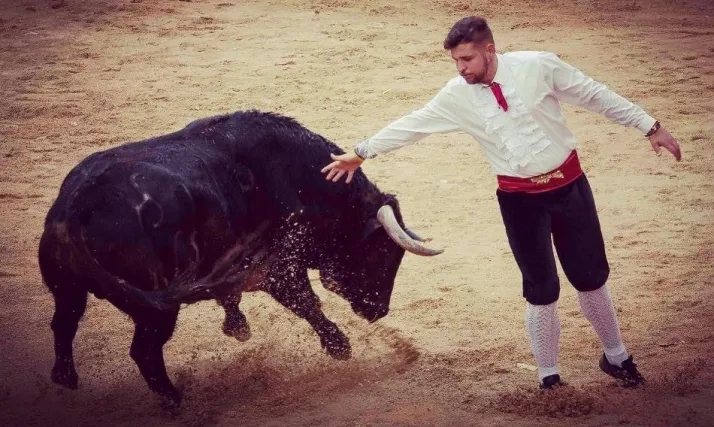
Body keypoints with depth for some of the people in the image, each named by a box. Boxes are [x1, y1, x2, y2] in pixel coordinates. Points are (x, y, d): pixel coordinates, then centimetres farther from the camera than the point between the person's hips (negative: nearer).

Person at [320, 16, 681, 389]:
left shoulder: (538, 66, -12)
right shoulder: (457, 96, -7)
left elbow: (594, 95, -5)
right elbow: (411, 125, 4)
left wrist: (649, 126, -3)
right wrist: (360, 153, 10)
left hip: (569, 183, 0)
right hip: (520, 199, 0)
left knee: (591, 276, 11)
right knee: (541, 289, 4)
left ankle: (615, 357, 32)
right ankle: (548, 376, 20)